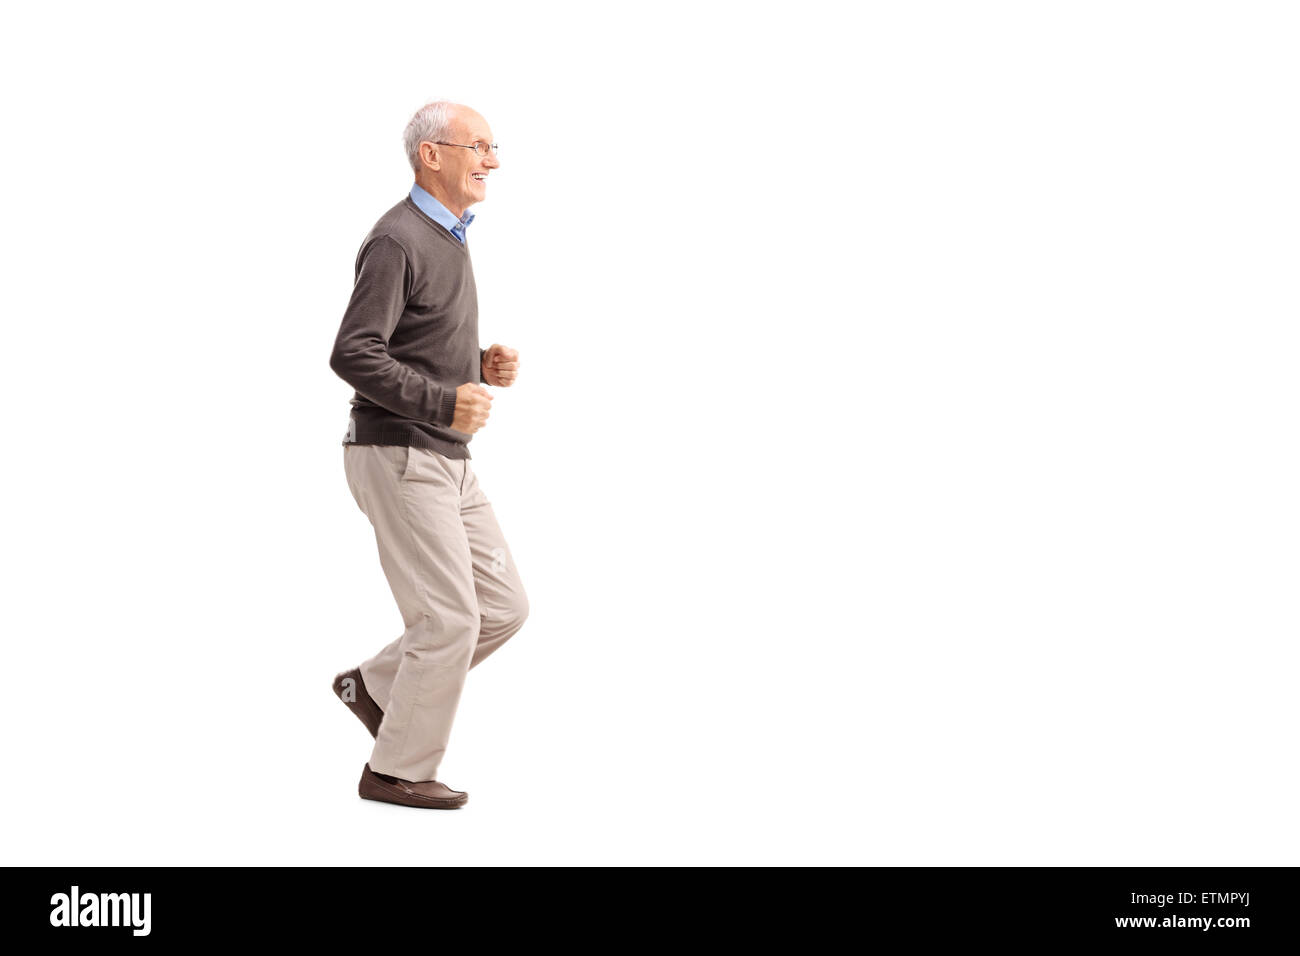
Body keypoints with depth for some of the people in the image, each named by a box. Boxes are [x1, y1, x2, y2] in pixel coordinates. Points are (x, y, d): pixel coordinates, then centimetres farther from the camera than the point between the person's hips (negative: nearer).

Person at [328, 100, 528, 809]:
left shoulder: (446, 239, 15)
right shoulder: (397, 241, -16)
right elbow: (353, 355, -23)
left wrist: (485, 366, 7)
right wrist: (445, 403, -25)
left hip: (444, 460, 10)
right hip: (399, 458, -10)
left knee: (503, 607, 8)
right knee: (448, 621, -5)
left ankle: (376, 685, 22)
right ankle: (398, 770, 11)